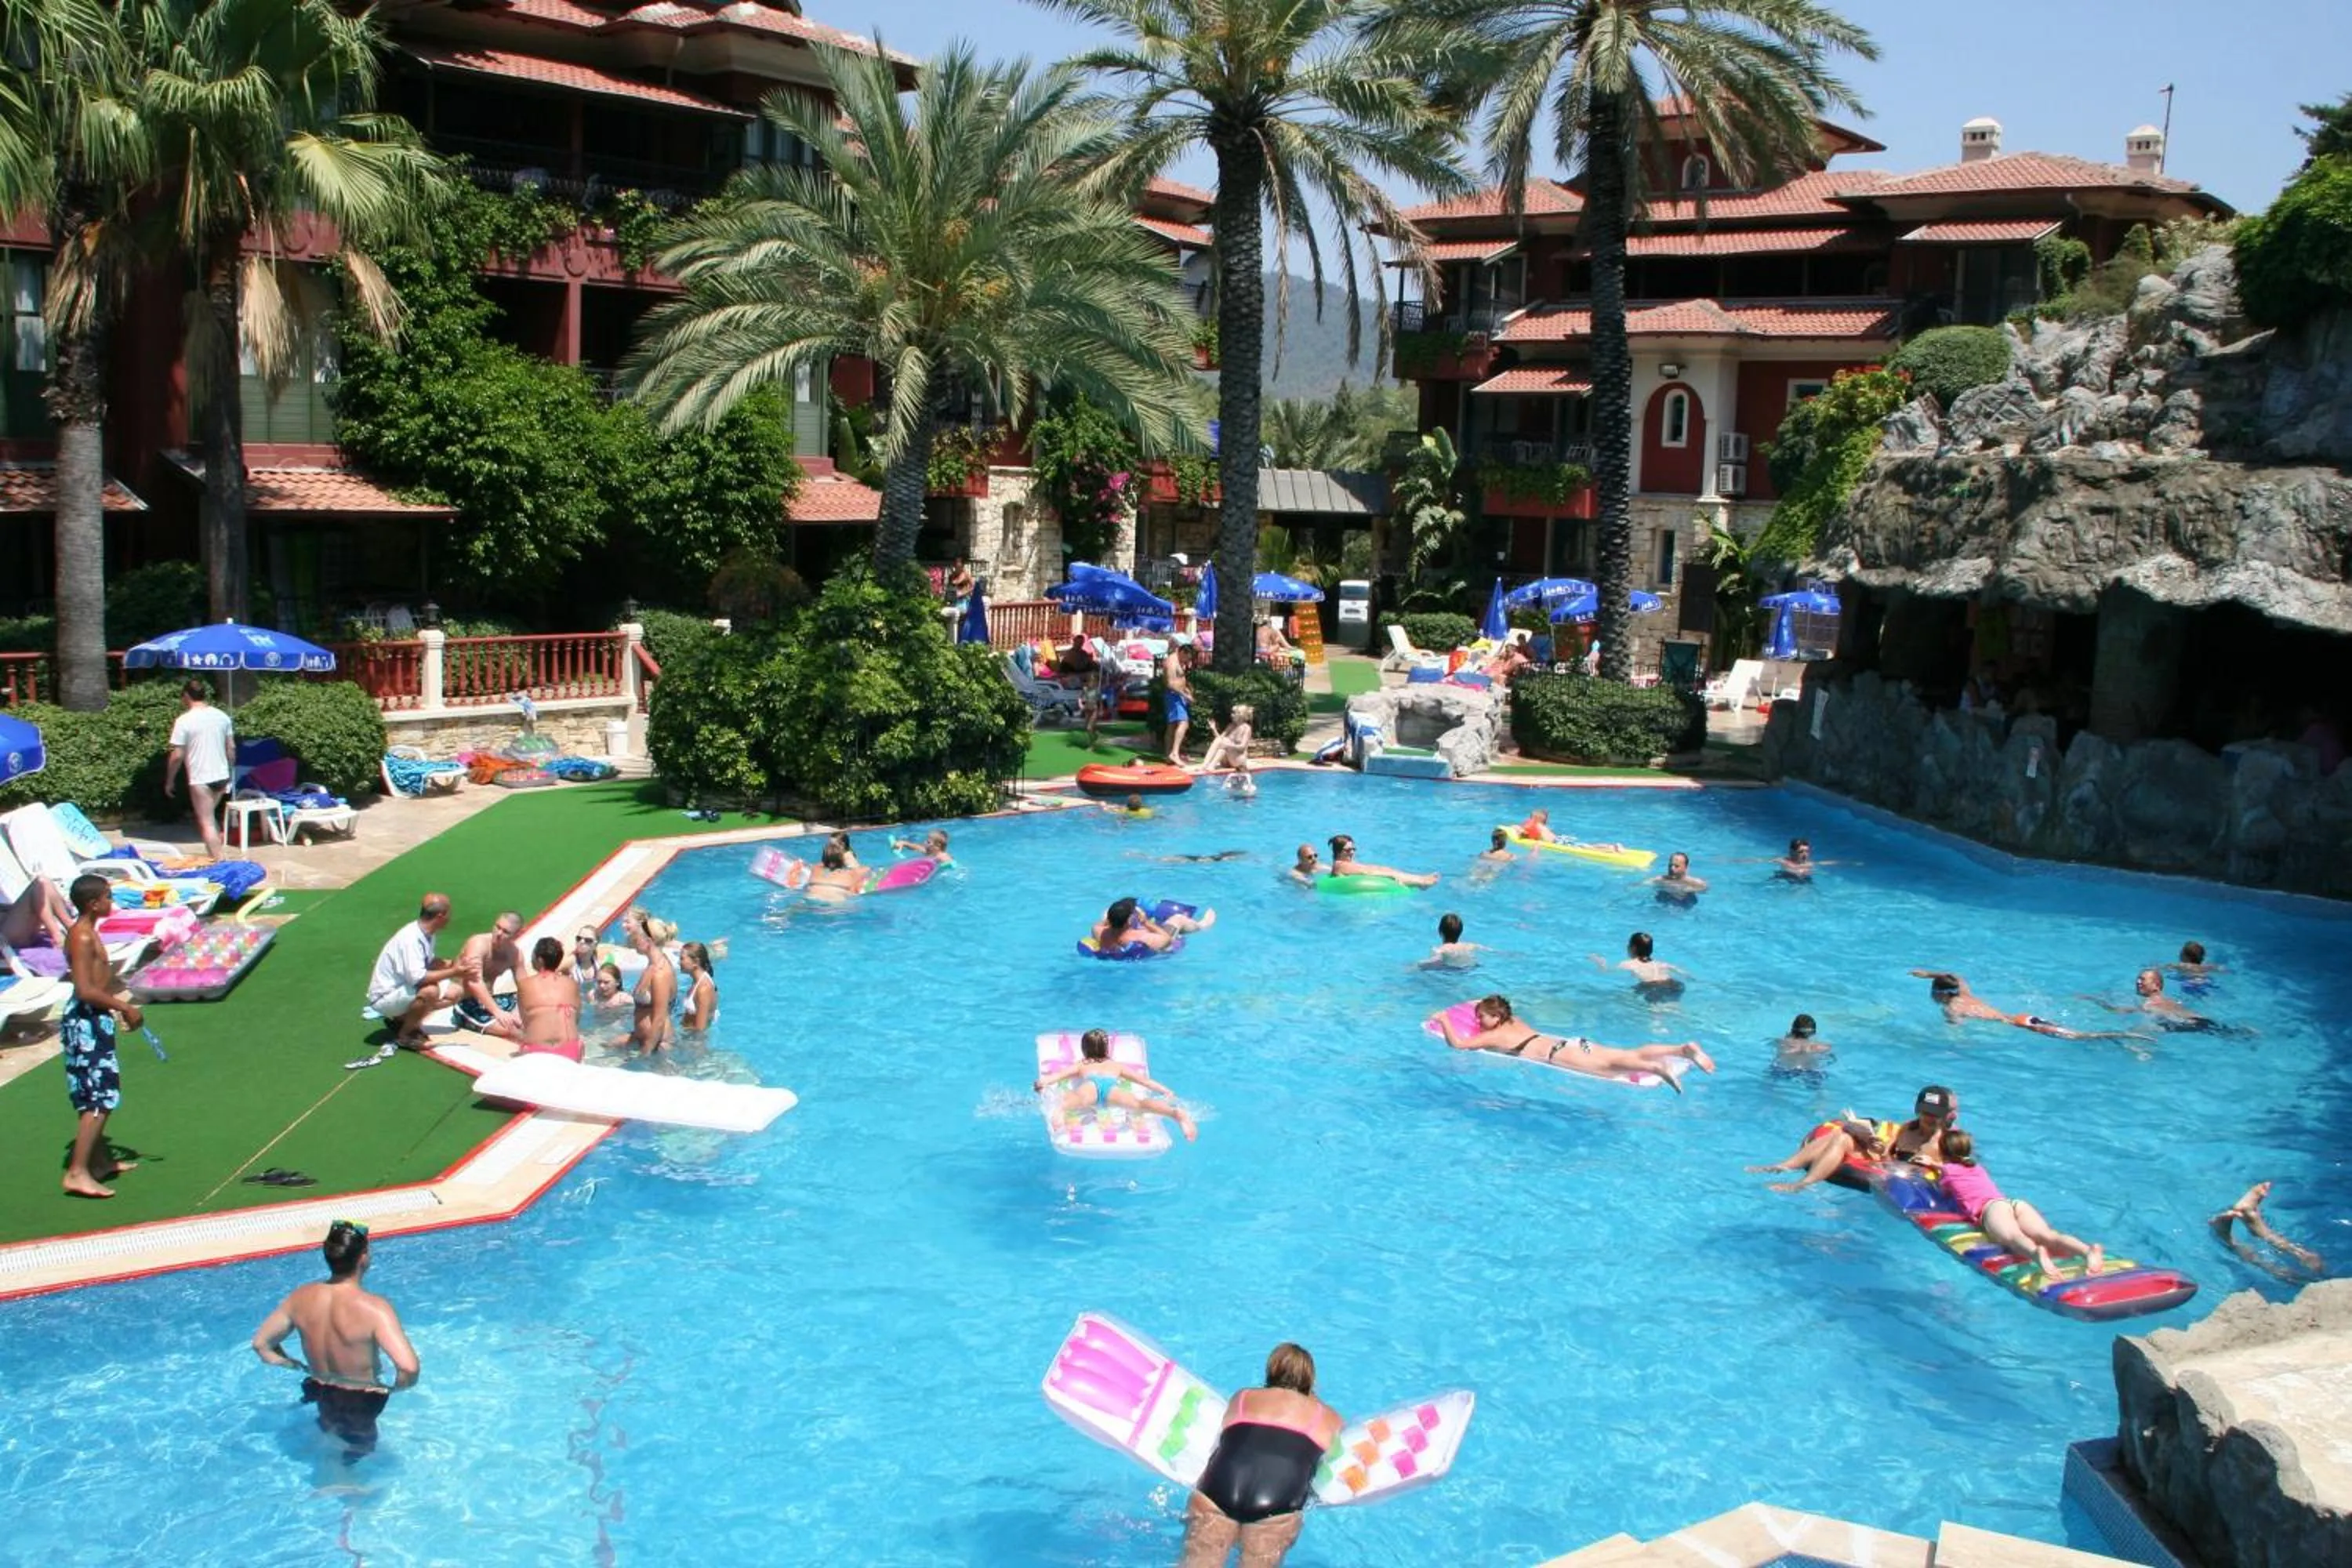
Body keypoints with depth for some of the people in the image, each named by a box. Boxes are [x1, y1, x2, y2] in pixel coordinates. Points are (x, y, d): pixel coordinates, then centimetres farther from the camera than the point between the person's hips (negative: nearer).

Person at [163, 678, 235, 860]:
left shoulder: (184, 721, -11)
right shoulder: (222, 716, 4)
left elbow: (177, 756, -10)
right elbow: (231, 748, 9)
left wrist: (170, 781, 1)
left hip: (200, 779, -6)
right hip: (221, 776, 6)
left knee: (206, 823, -1)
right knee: (210, 816, 22)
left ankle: (220, 860, -5)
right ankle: (220, 853, 23)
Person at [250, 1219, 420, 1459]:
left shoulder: (302, 1298, -15)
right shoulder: (373, 1308, -32)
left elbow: (261, 1344, -1)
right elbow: (409, 1368, -40)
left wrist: (298, 1366, 8)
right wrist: (394, 1388, -19)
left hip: (320, 1396, 5)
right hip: (361, 1403, -5)